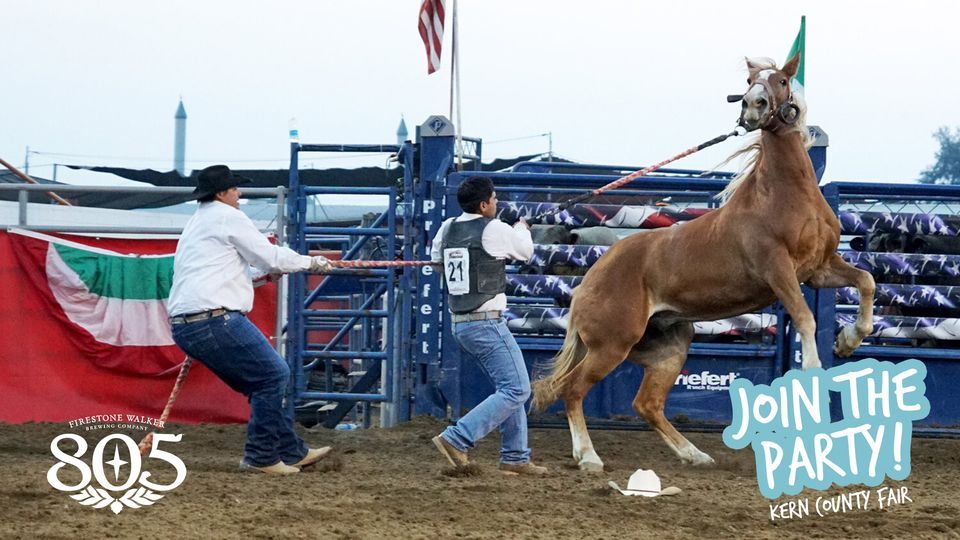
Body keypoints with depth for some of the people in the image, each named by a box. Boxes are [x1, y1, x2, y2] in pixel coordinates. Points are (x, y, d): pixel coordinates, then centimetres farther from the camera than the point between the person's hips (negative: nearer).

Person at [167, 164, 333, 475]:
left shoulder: (194, 225, 26)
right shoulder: (228, 217, -2)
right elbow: (272, 260, 1)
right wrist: (312, 262, 16)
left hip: (183, 327, 10)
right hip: (215, 319, -10)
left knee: (260, 383, 17)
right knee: (273, 375, -2)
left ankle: (292, 452, 19)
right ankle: (260, 457, -1)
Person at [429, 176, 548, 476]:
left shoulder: (448, 228, 6)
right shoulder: (494, 230, -13)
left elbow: (436, 256, 25)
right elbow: (525, 251, 6)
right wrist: (521, 229, 26)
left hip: (459, 324, 9)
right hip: (487, 324, -9)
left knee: (511, 387, 17)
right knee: (516, 389, -7)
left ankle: (515, 457, 17)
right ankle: (456, 439, -16)